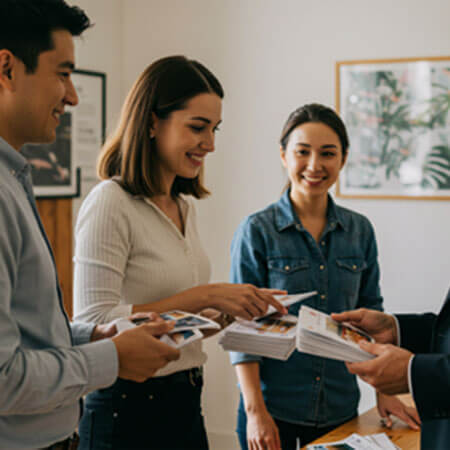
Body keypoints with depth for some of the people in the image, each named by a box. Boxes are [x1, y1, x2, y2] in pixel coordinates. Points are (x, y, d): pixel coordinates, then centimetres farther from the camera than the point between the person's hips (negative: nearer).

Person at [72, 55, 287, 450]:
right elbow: (94, 323, -23)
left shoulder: (185, 207, 10)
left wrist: (232, 306, 1)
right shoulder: (111, 203, -15)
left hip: (186, 403, 8)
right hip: (129, 413, -8)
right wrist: (203, 297, -23)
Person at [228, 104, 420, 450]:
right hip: (274, 409, -3)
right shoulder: (257, 231, -7)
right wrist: (255, 411, -14)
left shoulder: (361, 231, 4)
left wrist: (384, 391, 5)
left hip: (341, 408, 3)